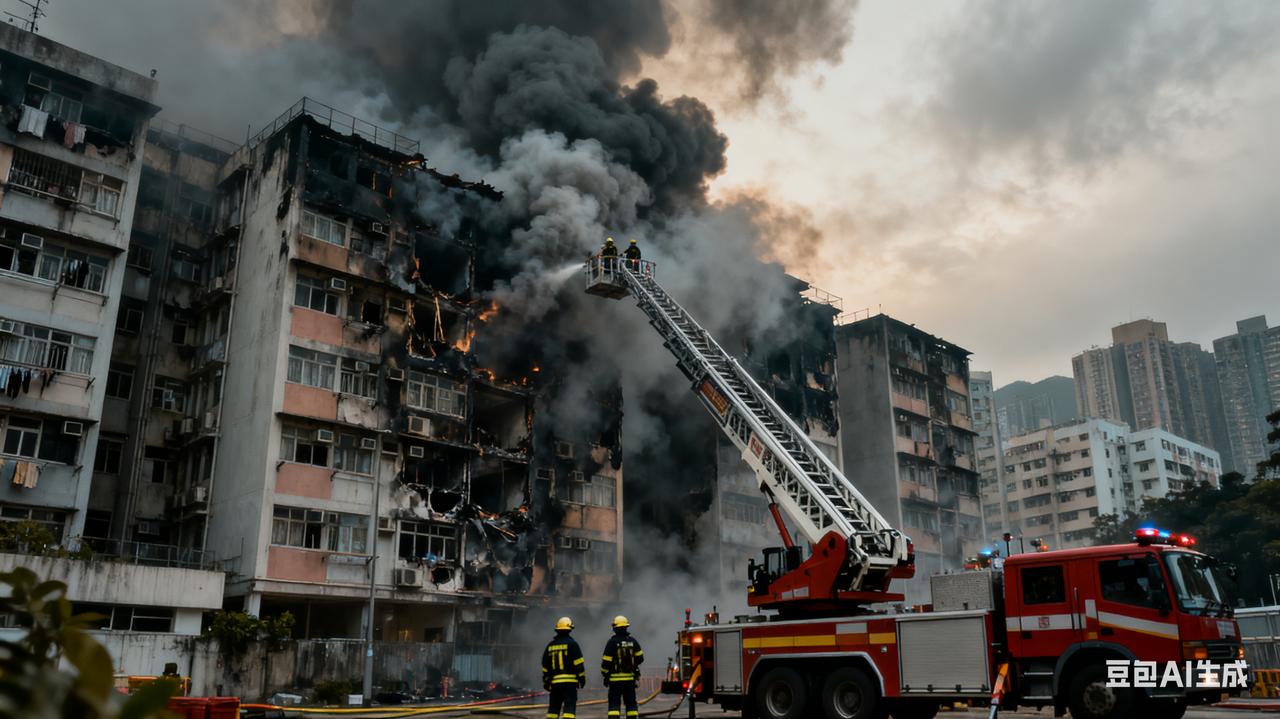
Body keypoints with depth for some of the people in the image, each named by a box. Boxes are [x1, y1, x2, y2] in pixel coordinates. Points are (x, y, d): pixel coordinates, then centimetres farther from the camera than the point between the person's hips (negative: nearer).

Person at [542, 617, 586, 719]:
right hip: (570, 681, -5)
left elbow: (545, 665, 14)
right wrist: (582, 678, -1)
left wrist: (546, 681, 21)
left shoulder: (550, 645, 11)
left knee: (554, 706, 14)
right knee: (569, 707, -6)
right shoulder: (571, 643, -5)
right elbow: (579, 663, -9)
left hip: (555, 682, 5)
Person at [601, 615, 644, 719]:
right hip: (630, 678, 3)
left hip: (615, 679, -3)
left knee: (614, 703, -1)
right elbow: (640, 658, 8)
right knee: (631, 702, 13)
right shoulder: (632, 641, 2)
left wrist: (605, 674, 2)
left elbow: (606, 661, -10)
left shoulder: (612, 642, -10)